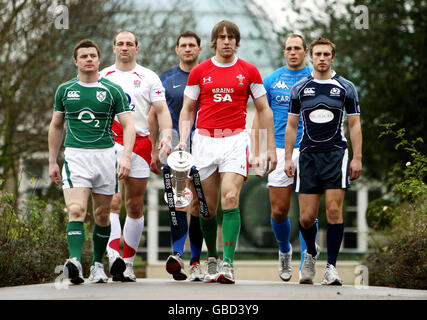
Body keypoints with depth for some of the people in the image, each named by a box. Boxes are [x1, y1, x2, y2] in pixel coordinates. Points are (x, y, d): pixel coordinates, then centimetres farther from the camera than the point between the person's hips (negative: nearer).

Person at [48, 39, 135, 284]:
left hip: (105, 155, 0)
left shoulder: (113, 91, 3)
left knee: (102, 215, 7)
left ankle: (98, 264, 21)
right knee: (77, 210, -17)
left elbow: (128, 126, 0)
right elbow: (56, 126, 18)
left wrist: (126, 156, -14)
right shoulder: (65, 90, 8)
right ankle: (75, 262, -30)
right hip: (75, 156, 0)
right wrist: (53, 161, 15)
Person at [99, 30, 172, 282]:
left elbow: (162, 110, 1)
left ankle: (128, 263, 13)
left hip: (140, 145, 1)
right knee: (113, 202, -16)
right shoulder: (102, 77, 10)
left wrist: (166, 135, -15)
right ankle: (115, 259, -24)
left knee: (135, 207, 4)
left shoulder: (149, 77, 7)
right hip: (110, 145, -1)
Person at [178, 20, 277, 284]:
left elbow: (264, 109, 11)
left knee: (230, 198, -18)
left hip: (236, 139, -2)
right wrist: (182, 140, -2)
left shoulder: (249, 71, 6)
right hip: (204, 140, 2)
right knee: (209, 205, 3)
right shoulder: (199, 72, 7)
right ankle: (212, 258, 22)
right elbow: (187, 110, 12)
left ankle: (228, 263, -19)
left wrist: (271, 147, 6)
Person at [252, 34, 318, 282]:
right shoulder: (272, 80, 9)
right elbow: (260, 117, 11)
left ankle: (306, 263, 0)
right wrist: (257, 153, 4)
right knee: (279, 211, 1)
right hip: (279, 150, 1)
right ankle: (285, 251, 28)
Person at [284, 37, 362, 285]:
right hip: (308, 154, 1)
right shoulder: (300, 89, 9)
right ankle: (311, 252, 28)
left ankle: (331, 267, -4)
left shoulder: (346, 88, 5)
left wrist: (357, 159, -3)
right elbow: (292, 125, 12)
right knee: (307, 217, -1)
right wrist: (288, 158, 5)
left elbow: (355, 125, 5)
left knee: (334, 211, -10)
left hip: (336, 154, -1)